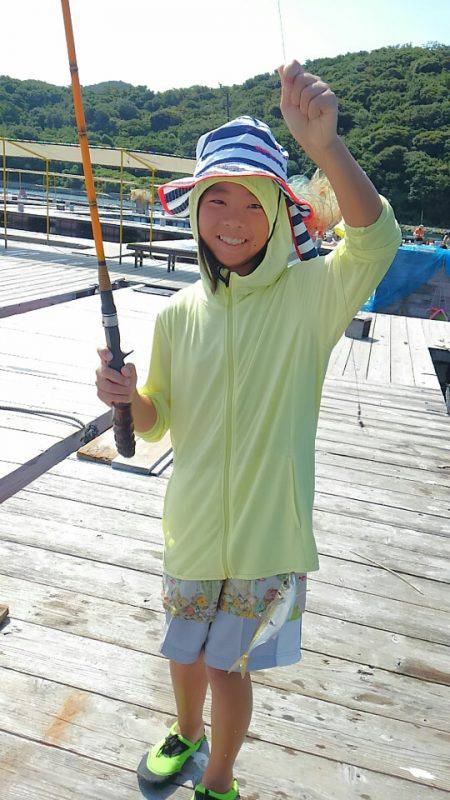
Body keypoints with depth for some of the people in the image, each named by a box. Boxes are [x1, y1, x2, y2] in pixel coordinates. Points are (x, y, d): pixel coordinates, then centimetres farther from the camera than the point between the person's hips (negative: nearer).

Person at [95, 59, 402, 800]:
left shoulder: (309, 293, -12)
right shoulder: (181, 314, -2)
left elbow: (376, 242, -32)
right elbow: (158, 422, 5)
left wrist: (326, 145, -46)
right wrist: (128, 398, -16)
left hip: (268, 529, -3)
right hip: (192, 526, 4)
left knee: (228, 669, 13)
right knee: (187, 656, 24)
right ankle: (188, 734, 59)